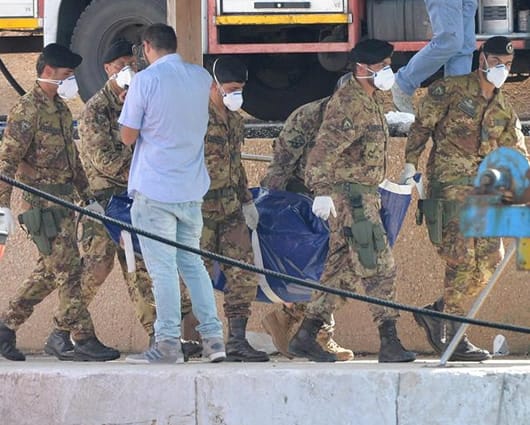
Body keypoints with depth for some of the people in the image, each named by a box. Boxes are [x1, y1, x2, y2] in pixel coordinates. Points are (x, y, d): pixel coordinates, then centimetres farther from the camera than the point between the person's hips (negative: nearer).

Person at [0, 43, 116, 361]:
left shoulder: (60, 109, 17)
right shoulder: (27, 110, -12)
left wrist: (88, 197, 25)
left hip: (64, 201, 9)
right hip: (41, 202, -9)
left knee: (49, 271, 12)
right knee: (69, 270, -9)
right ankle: (81, 338, -7)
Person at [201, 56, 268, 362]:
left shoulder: (235, 121, 16)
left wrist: (246, 199, 24)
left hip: (230, 209, 8)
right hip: (201, 208, -8)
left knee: (244, 274, 0)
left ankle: (237, 340, 2)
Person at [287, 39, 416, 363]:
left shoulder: (372, 100, 18)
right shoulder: (348, 102, -14)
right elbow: (325, 148, -22)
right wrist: (322, 191, -30)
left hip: (364, 195, 10)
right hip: (349, 195, -10)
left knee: (344, 270, 10)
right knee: (380, 266, -12)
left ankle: (306, 338, 13)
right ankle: (390, 342, -13)